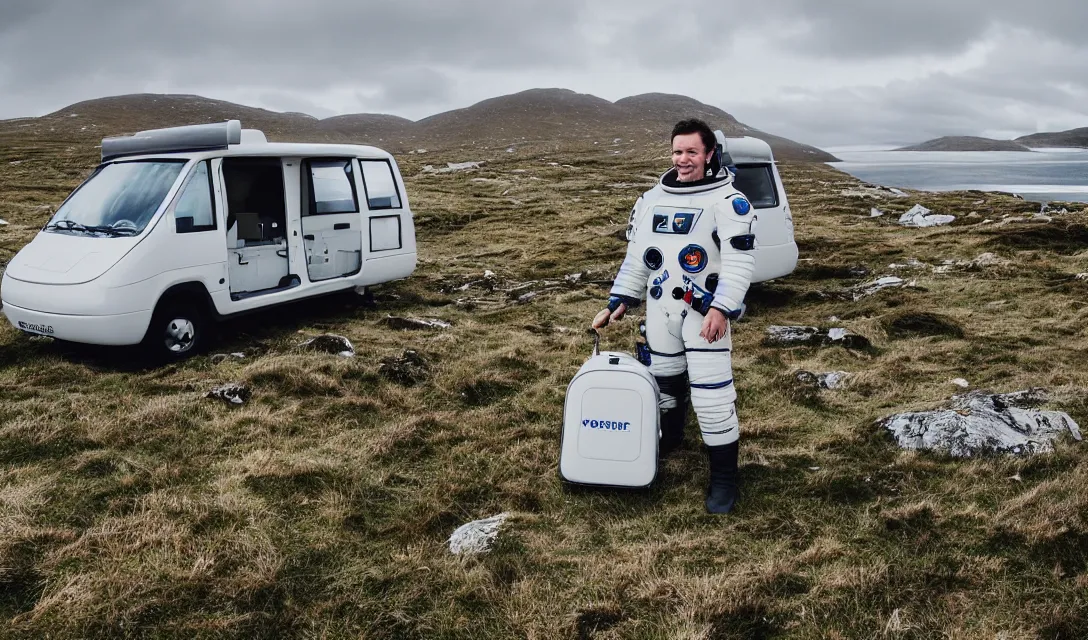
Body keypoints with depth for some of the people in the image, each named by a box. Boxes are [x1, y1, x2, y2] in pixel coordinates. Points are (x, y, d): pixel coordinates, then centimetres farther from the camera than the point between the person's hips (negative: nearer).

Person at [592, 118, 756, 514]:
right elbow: (635, 257, 16)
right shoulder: (651, 200, 11)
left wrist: (721, 309, -26)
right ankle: (669, 439, 46)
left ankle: (724, 478, 6)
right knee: (663, 381, 19)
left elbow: (740, 262, -16)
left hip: (704, 312, -6)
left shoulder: (727, 200, -9)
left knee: (712, 396, -8)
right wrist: (619, 301, 11)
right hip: (659, 311, 6)